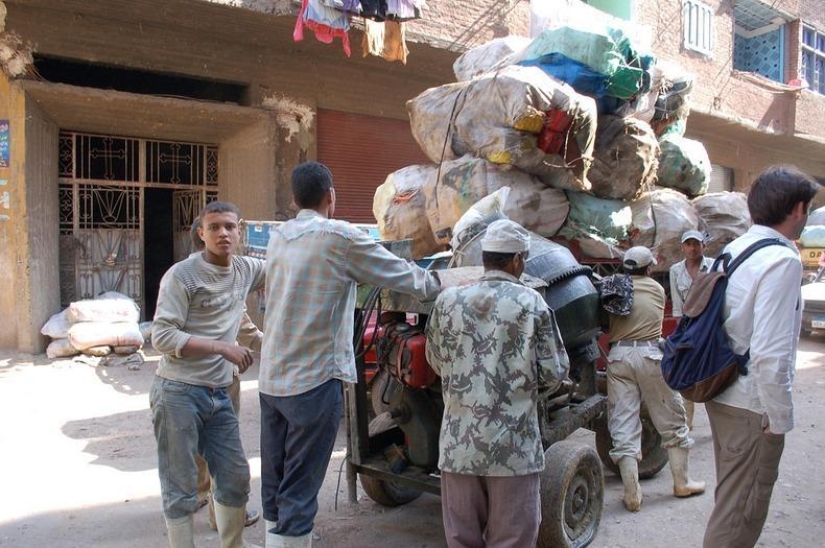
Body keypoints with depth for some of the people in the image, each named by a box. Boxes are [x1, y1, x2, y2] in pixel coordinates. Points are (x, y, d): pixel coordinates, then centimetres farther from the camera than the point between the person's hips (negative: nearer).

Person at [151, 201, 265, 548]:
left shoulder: (246, 270, 7)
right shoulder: (182, 275, -11)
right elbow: (162, 337, -15)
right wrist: (222, 347, -21)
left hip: (219, 395, 6)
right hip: (178, 394, -6)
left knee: (236, 479, 13)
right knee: (181, 490, 3)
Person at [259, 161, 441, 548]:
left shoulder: (278, 237, 9)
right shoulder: (339, 237, -12)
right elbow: (400, 274, -3)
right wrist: (440, 288, 15)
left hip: (271, 379, 7)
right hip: (313, 381, -7)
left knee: (275, 487, 17)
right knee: (299, 492, 1)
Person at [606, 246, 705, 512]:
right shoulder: (657, 289, 10)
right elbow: (655, 321, 18)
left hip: (618, 355, 1)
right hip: (650, 354, -1)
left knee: (623, 429, 3)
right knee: (672, 421, 17)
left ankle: (632, 495, 4)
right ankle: (682, 482, 29)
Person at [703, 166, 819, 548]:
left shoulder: (734, 249, 4)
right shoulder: (782, 261, -21)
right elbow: (770, 354, -27)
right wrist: (780, 419, -14)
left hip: (721, 394, 8)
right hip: (752, 405, -8)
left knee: (731, 498, 27)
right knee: (740, 515, 8)